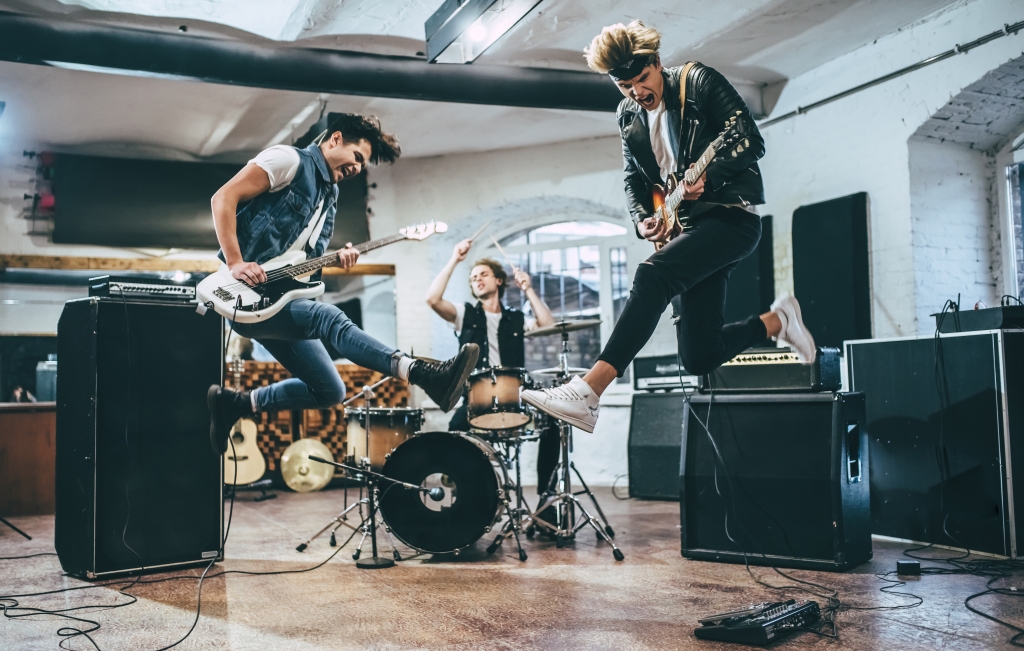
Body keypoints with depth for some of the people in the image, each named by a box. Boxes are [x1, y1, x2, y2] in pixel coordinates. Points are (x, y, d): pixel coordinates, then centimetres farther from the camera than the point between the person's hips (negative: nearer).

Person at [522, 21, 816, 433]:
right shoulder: (628, 117, 12)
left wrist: (708, 176, -24)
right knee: (699, 356, 0)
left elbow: (753, 143, -8)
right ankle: (777, 320, 27)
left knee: (652, 275, -33)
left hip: (730, 216, -7)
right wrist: (642, 220, -3)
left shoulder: (700, 82, -5)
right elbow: (633, 179, 18)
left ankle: (588, 392, -39)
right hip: (685, 226, 7)